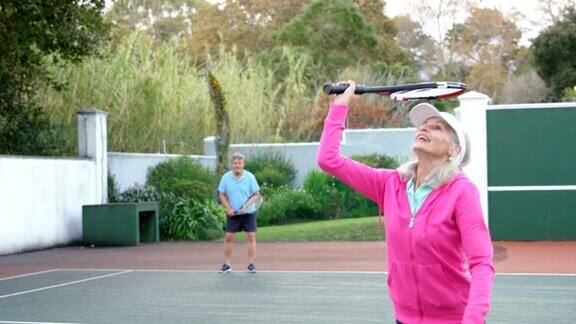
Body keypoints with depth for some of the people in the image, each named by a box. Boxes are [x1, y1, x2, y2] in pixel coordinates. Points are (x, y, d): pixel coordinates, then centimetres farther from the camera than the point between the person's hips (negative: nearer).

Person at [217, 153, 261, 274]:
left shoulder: (250, 177, -6)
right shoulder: (226, 177, -2)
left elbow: (256, 194, -3)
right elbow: (222, 194, 5)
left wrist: (247, 204, -19)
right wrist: (228, 208, -6)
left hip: (248, 213, -1)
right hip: (232, 213, 1)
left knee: (251, 237, -1)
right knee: (229, 237, 1)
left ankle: (251, 264, 6)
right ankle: (226, 264, 10)